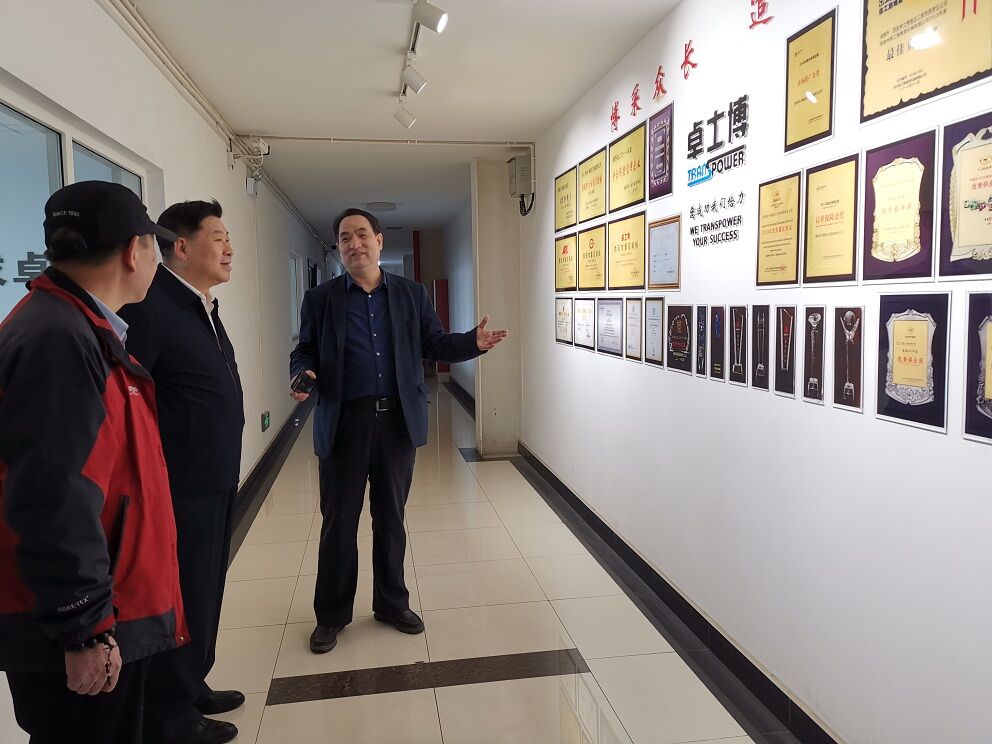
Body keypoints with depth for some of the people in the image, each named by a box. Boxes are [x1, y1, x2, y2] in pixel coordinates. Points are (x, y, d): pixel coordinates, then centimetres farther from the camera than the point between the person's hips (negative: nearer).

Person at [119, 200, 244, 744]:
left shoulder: (203, 306, 12)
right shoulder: (152, 307, -18)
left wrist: (225, 468, 16)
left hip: (215, 481, 9)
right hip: (180, 487, -9)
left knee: (205, 591, 20)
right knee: (181, 596, 5)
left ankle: (192, 687, 39)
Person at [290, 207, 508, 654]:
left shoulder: (411, 294, 7)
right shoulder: (320, 299, 4)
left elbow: (435, 345, 8)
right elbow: (304, 351, 8)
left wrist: (474, 342, -10)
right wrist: (302, 375, -15)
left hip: (398, 420, 1)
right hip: (344, 423, -1)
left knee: (391, 518, 14)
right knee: (338, 521, 8)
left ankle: (392, 604, 31)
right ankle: (331, 616, 25)